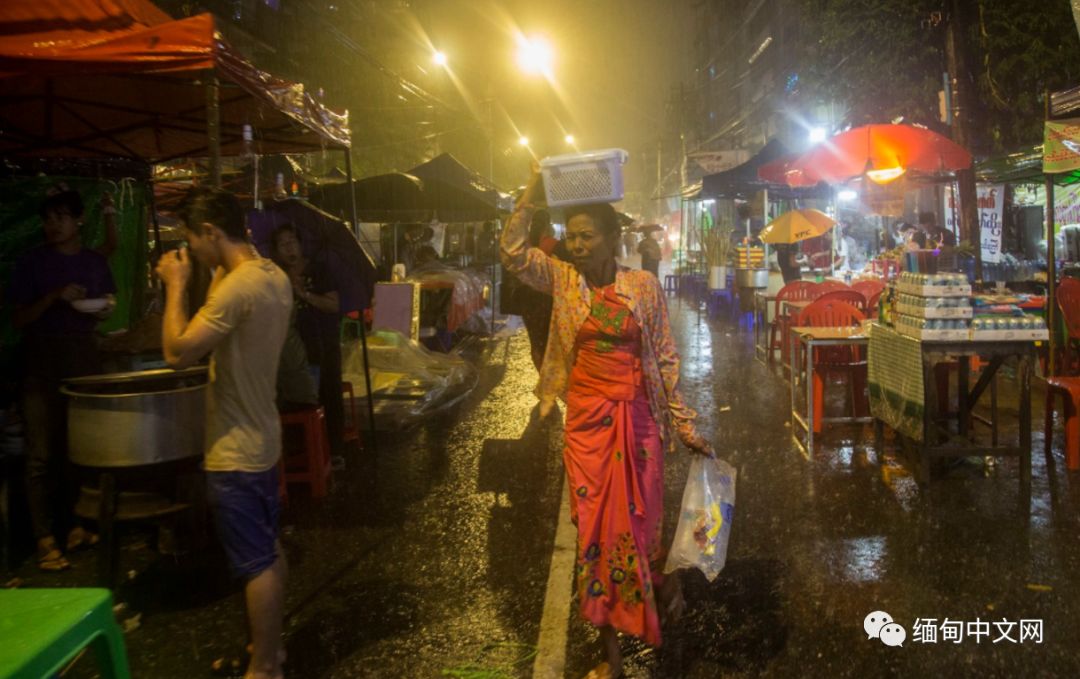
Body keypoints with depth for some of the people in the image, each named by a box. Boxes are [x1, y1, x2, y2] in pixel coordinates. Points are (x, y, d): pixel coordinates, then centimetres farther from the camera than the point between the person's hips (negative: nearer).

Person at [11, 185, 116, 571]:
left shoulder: (95, 262, 10)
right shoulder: (32, 263, 0)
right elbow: (19, 319, -2)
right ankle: (44, 540, -2)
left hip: (83, 356, 3)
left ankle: (72, 526, 16)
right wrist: (54, 297, -17)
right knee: (42, 455, -5)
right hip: (43, 362, -3)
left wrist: (104, 309, -4)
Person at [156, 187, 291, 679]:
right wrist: (218, 274, 8)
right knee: (268, 550, 20)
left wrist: (176, 286, -13)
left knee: (256, 564, 1)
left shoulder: (237, 286, -25)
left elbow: (177, 352, -24)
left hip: (235, 452, -10)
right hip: (261, 441, 10)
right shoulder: (274, 276, 5)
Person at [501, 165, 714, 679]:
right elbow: (513, 253, -13)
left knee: (639, 519, 7)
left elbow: (665, 359, 0)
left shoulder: (644, 286, -4)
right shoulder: (563, 281, 1)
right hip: (586, 418, 2)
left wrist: (686, 426, 0)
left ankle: (665, 582, 44)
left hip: (637, 416, -1)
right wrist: (532, 190, -16)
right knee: (594, 526, 6)